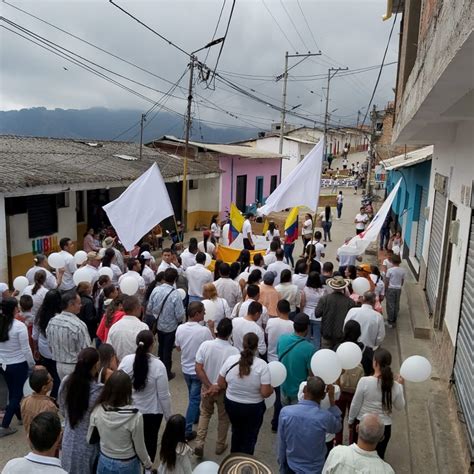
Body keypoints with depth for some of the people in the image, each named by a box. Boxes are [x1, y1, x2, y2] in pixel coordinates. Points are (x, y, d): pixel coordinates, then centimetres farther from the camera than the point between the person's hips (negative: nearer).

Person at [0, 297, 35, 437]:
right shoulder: (19, 326, -21)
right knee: (17, 394, 7)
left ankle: (20, 416, 38)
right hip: (18, 365, -6)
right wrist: (32, 364, -1)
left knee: (12, 392, 21)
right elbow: (26, 349, -16)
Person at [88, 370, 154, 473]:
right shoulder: (135, 416, -28)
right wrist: (148, 464, 4)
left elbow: (90, 440, -2)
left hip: (105, 463, 3)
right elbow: (139, 448, -15)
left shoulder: (97, 411, -18)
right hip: (127, 465, -2)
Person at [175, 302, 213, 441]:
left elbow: (178, 348, 3)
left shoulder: (180, 328, -11)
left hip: (186, 368, 5)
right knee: (194, 398, 7)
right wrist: (211, 329, -4)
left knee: (193, 396, 27)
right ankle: (187, 430, 8)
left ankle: (196, 416, 47)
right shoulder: (204, 330, -26)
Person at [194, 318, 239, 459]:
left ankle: (199, 443, 20)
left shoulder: (205, 345, -18)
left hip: (207, 387, 2)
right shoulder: (234, 351, -23)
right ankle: (220, 446, 38)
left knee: (205, 414, 26)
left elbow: (198, 369, -16)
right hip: (224, 390, -2)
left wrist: (210, 386, -15)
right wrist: (219, 387, -14)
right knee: (223, 418, 22)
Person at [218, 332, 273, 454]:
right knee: (249, 438, 19)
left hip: (231, 404, 4)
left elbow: (220, 384, -5)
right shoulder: (262, 365, -21)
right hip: (253, 408, -3)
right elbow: (265, 393, -20)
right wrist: (272, 389, 0)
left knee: (237, 432, 29)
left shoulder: (230, 359, -13)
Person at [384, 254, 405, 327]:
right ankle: (394, 320, 24)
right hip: (398, 289, 4)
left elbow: (386, 282, -11)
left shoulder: (390, 270, -16)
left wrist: (385, 290, 0)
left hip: (390, 289, -4)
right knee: (396, 305, 13)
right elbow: (402, 281, 6)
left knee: (390, 305, 4)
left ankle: (390, 321, 7)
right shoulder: (403, 271, -4)